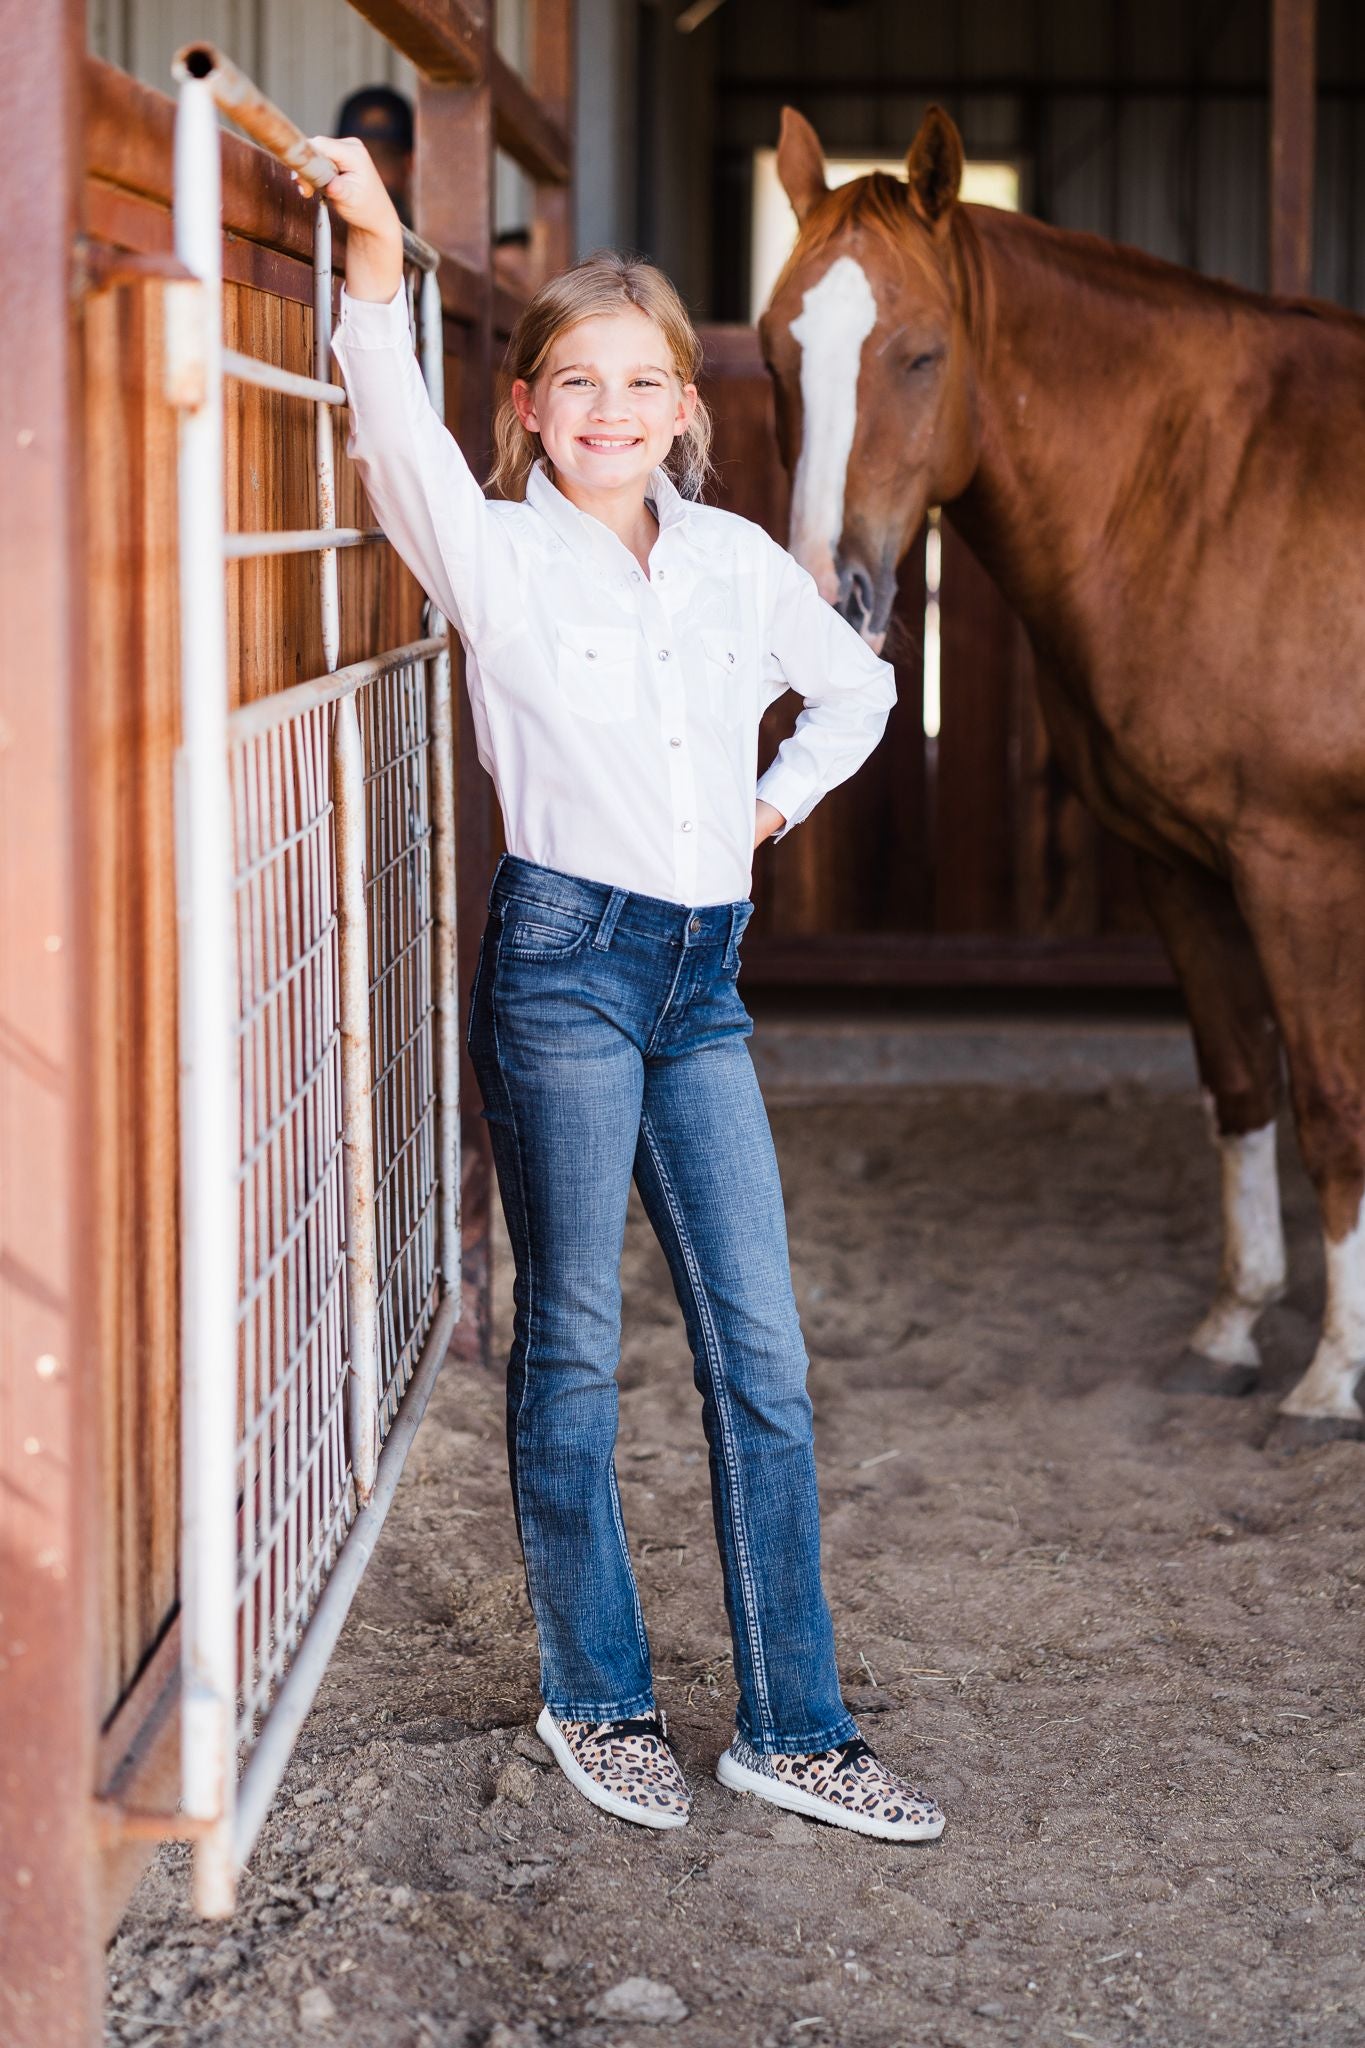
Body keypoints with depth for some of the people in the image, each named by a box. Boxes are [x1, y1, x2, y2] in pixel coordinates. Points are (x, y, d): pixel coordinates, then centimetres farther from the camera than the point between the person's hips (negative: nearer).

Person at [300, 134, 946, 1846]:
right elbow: (403, 445, -25)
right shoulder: (495, 556, -4)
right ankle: (595, 1699, 19)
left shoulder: (736, 559, 9)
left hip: (703, 969, 5)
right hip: (565, 957, -5)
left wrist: (780, 802, 10)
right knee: (571, 1346, 4)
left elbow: (855, 689, 26)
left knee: (762, 1356, 4)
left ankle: (790, 1726, 12)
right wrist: (375, 271, -39)